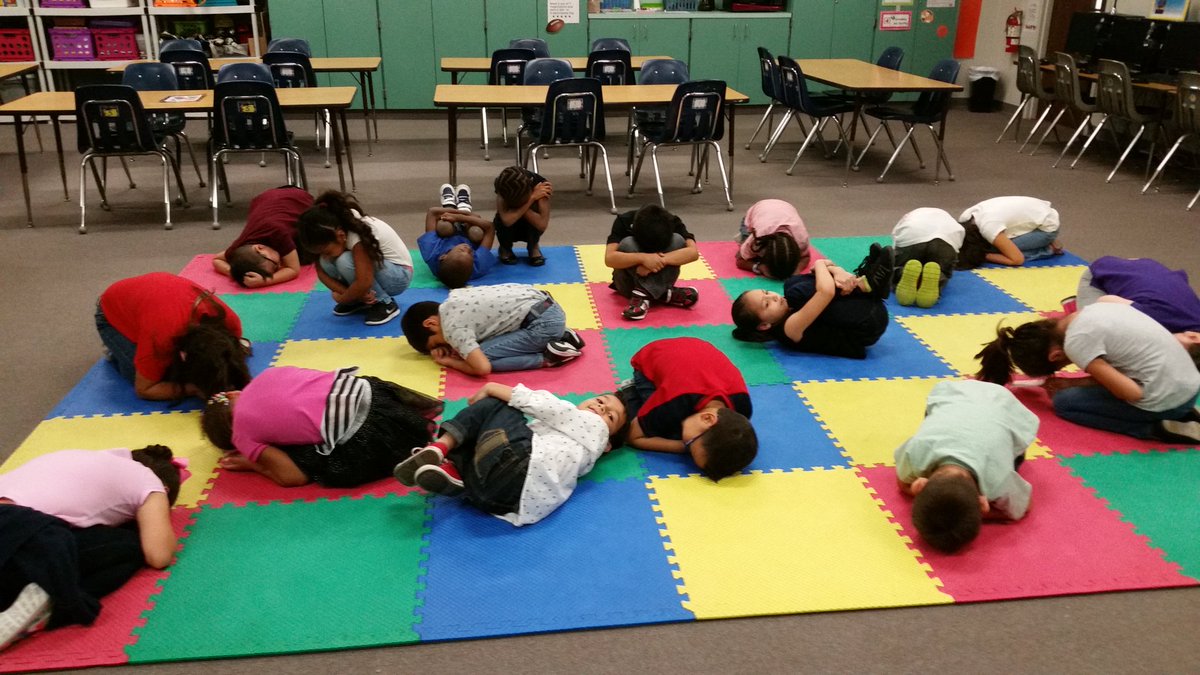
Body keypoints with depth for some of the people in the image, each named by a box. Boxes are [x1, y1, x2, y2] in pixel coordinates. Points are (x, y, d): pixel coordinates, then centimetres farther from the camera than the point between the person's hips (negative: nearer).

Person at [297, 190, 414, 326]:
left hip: (399, 275, -7)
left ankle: (385, 303, -15)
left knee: (344, 261, -32)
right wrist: (351, 293, -24)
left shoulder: (358, 237, -33)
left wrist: (341, 298, -20)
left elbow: (364, 283, -40)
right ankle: (358, 300, 2)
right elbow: (321, 271, -11)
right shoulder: (332, 235, -12)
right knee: (325, 263, -18)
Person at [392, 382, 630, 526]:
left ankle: (440, 448, -18)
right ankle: (452, 470, -15)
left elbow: (540, 404, 7)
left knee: (494, 405, -2)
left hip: (519, 470, -7)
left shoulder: (595, 426, 19)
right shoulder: (562, 430, 40)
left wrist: (491, 388, 13)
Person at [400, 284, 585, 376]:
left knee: (482, 355, -8)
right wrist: (449, 346, 10)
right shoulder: (454, 297, 13)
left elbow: (483, 368, -19)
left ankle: (548, 357, -8)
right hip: (547, 306, 9)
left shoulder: (452, 327, -11)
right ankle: (561, 337, 13)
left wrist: (450, 362, -1)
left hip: (544, 323, -9)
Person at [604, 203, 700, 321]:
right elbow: (609, 258, -32)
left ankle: (644, 293, -30)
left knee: (677, 240, -24)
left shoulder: (673, 223, -15)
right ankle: (662, 293, -30)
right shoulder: (624, 222, -20)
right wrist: (643, 258, -44)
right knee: (627, 243, -30)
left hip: (657, 278, 1)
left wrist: (661, 260, -39)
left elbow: (693, 252, -29)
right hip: (630, 282, -1)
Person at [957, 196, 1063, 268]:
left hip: (1047, 226, -8)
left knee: (994, 249, -19)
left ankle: (1049, 249, -2)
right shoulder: (966, 218, -15)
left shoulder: (988, 226, -35)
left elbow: (1018, 259, -28)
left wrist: (984, 256, -24)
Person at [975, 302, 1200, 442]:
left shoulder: (1077, 342, -18)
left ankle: (1159, 428, -6)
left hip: (1166, 401, -9)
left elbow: (1131, 393, -17)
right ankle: (1182, 416, 14)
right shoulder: (1096, 307, 6)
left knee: (1064, 402, 2)